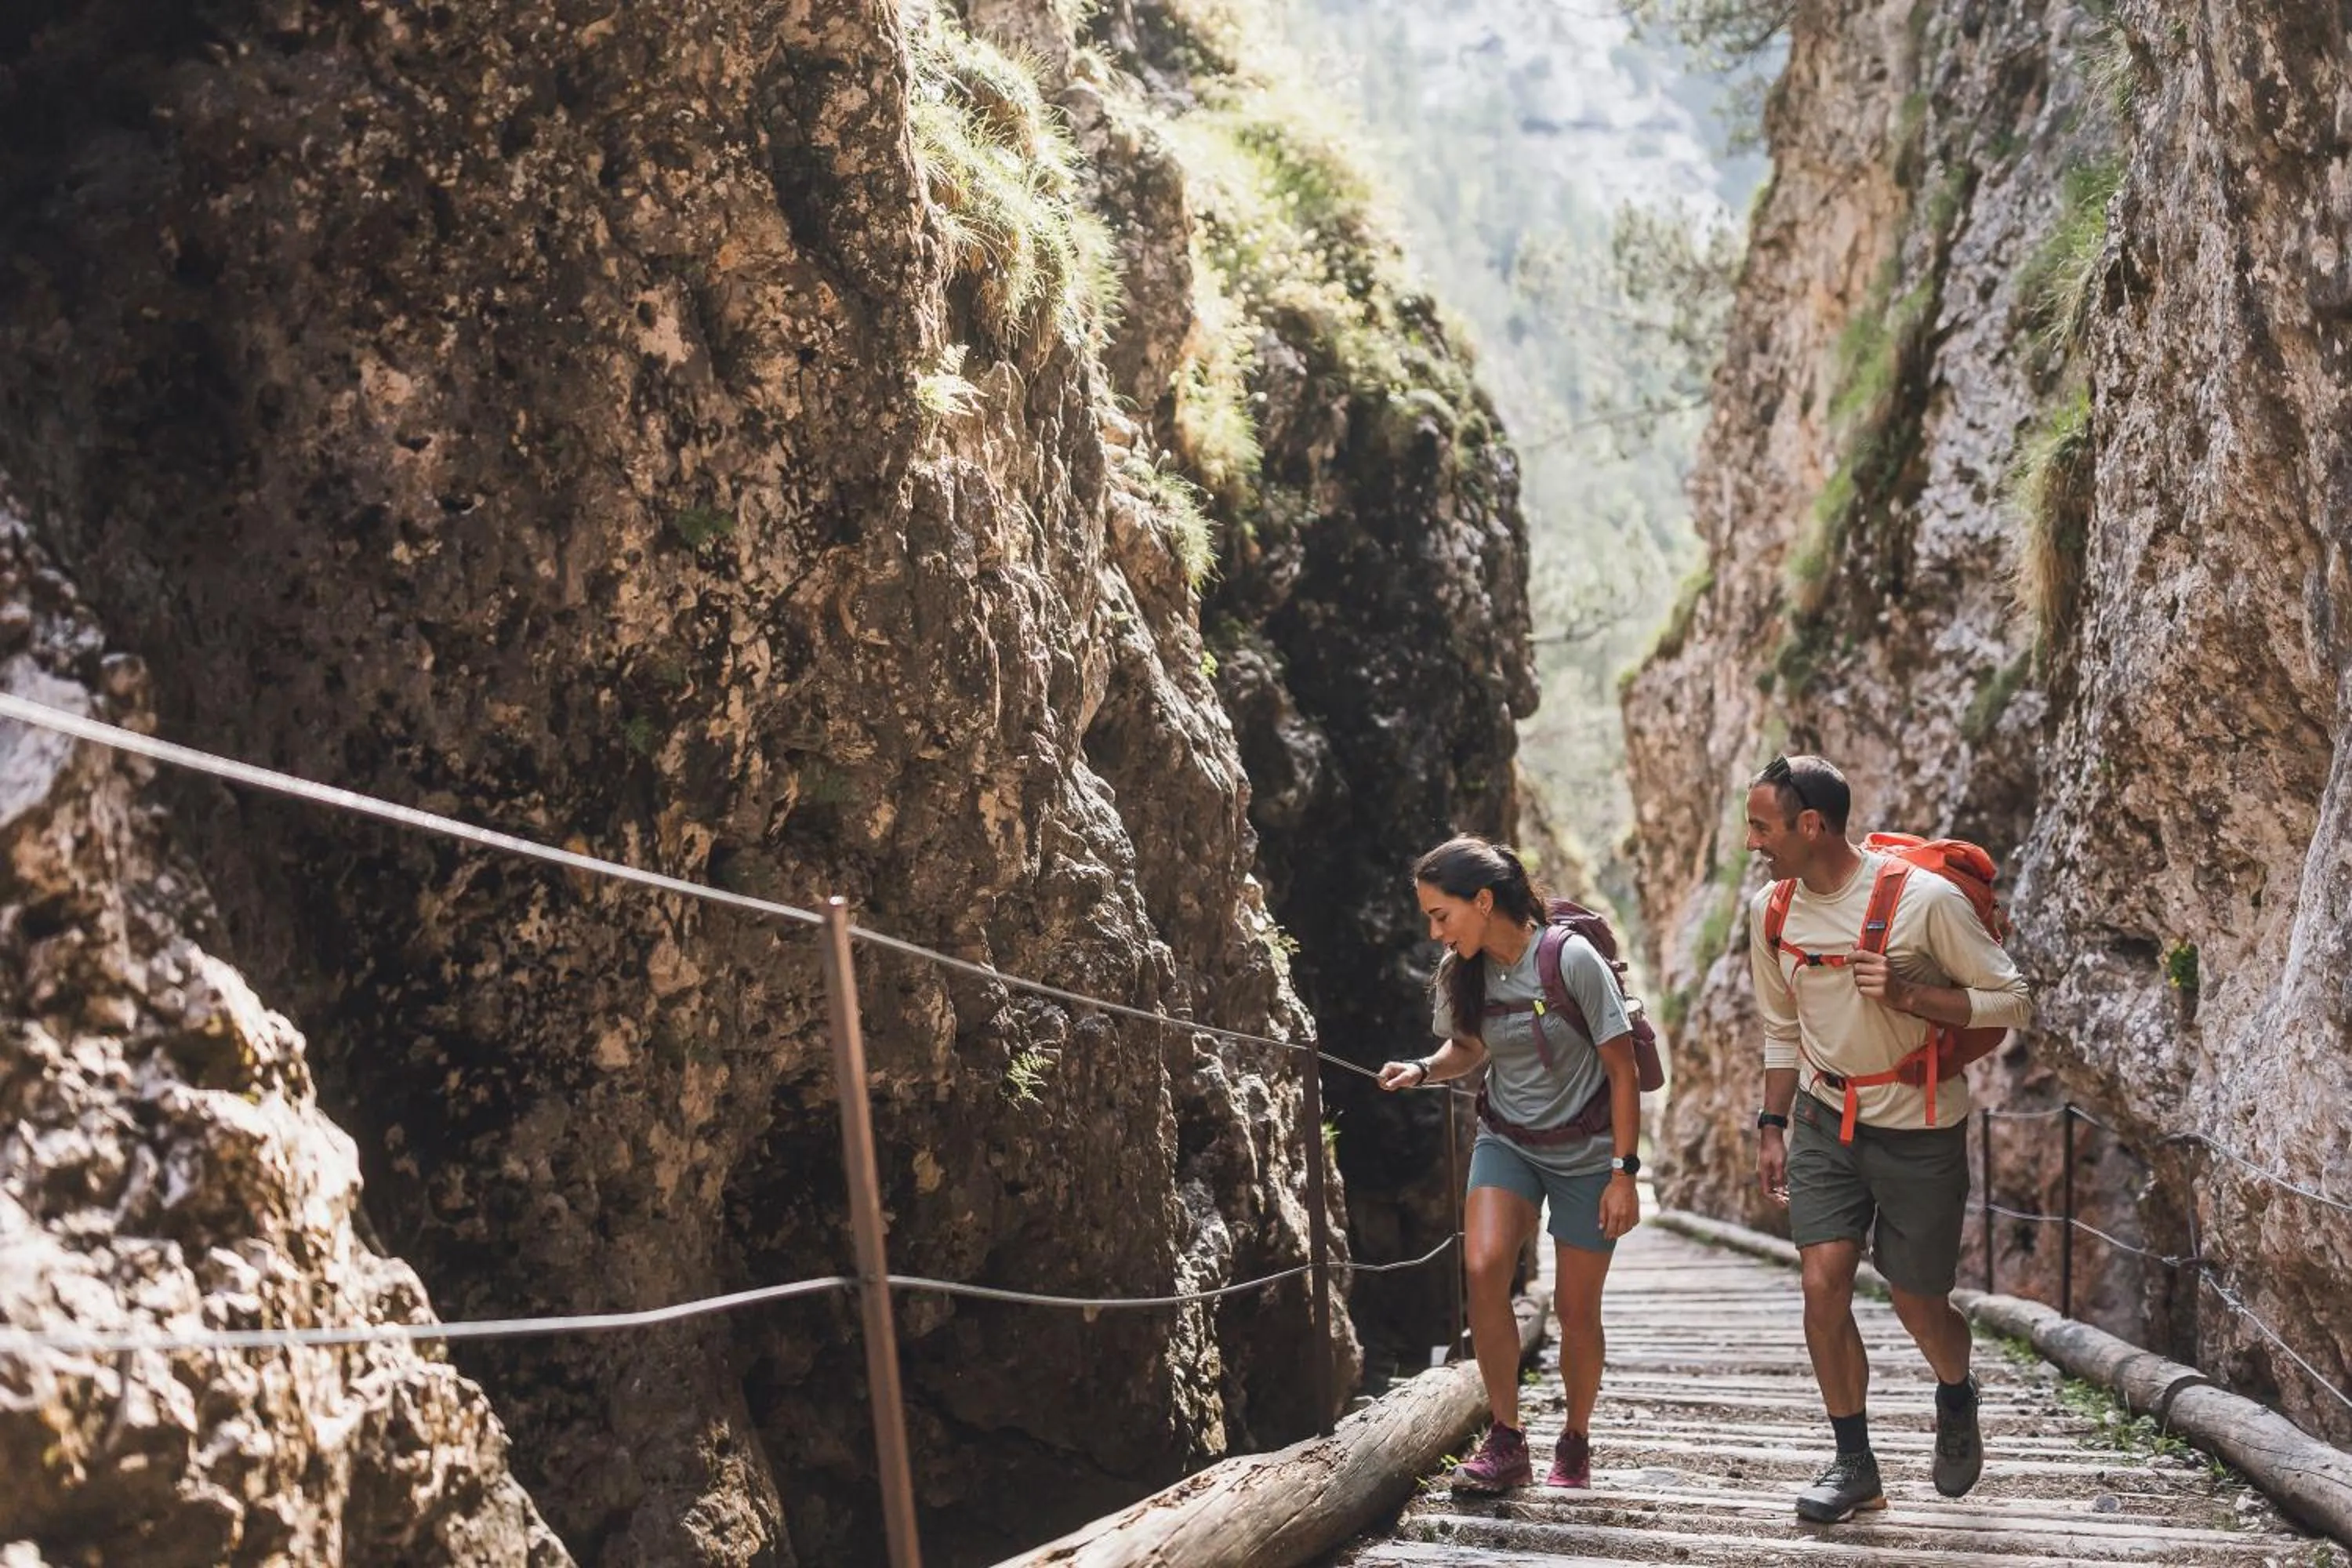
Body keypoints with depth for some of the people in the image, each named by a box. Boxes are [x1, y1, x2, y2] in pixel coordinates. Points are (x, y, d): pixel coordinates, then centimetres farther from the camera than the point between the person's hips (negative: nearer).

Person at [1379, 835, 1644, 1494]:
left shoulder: (1572, 959, -21)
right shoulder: (1462, 972, -6)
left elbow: (1622, 1068, -15)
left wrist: (1624, 1172, -15)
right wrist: (1423, 1069, -9)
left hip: (1586, 1152, -4)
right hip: (1506, 1142, 4)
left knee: (1576, 1309, 2)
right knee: (1483, 1266, -21)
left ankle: (1575, 1440, 28)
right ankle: (1505, 1441, -10)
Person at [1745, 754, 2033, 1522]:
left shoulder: (1925, 899, -19)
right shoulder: (1772, 912, -2)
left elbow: (2013, 1001, -13)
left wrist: (1907, 994, -26)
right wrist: (1773, 1127, 10)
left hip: (1919, 1131, -4)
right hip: (1826, 1119, 4)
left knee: (1919, 1307, 5)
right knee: (1823, 1286, -8)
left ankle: (1956, 1399, 39)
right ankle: (1853, 1464, 8)